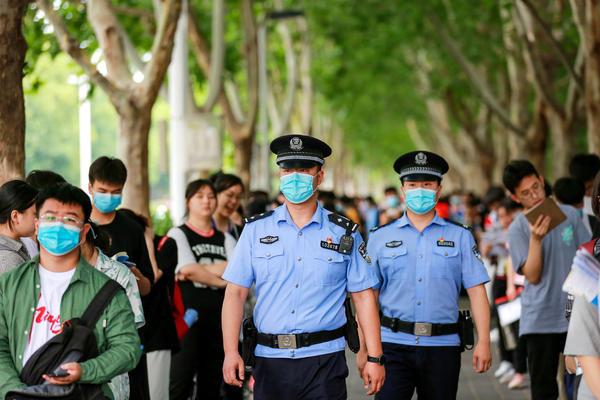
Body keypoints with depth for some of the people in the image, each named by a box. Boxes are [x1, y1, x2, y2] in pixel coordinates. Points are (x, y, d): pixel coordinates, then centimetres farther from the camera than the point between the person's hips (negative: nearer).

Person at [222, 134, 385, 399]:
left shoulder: (344, 234, 5)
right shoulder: (256, 230, 6)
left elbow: (363, 297, 5)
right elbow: (236, 292, 2)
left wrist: (374, 358, -1)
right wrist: (231, 352, -8)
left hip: (324, 360, -1)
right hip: (270, 361, 1)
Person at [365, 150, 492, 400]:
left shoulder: (460, 237, 9)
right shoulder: (381, 238, 9)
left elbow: (476, 291, 3)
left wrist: (483, 342, -6)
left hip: (443, 345, 1)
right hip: (393, 345, -1)